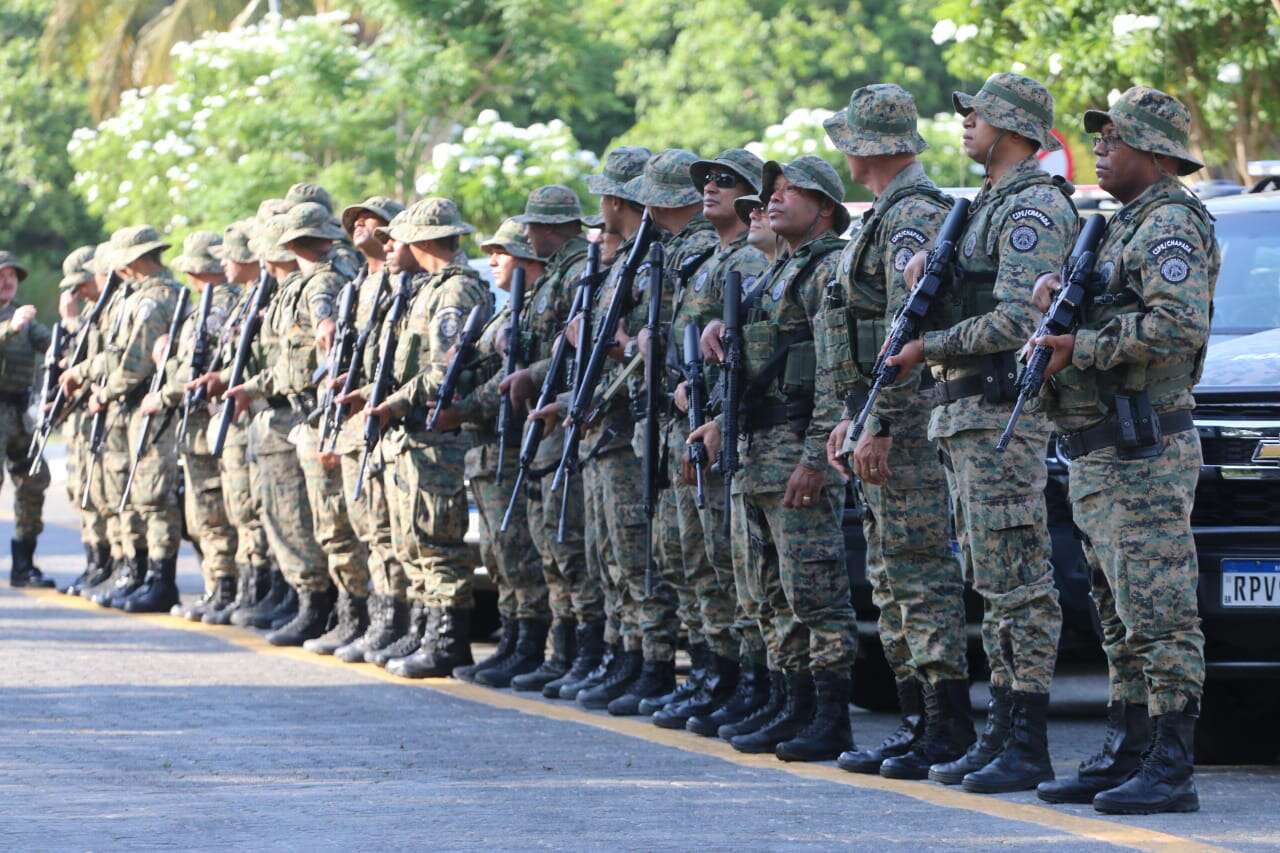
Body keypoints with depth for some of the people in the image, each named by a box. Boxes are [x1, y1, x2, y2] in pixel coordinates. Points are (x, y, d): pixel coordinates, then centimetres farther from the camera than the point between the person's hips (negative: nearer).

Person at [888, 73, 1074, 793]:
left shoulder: (1035, 207, -12)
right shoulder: (994, 205, 21)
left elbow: (1016, 321, -22)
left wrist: (930, 348, -13)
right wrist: (925, 278, 2)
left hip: (1004, 413, -11)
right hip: (967, 413, 11)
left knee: (1019, 583, -10)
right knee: (995, 583, 11)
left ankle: (1030, 749, -10)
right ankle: (1002, 734, 15)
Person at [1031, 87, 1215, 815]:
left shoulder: (1170, 224, -12)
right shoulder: (1129, 226, 21)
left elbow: (1180, 323, -26)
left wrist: (1080, 345, -19)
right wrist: (1062, 298, -1)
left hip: (1144, 455, -11)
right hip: (1103, 457, 11)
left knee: (1161, 617, -11)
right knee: (1123, 619, 14)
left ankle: (1172, 773, -12)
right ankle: (1126, 756, 19)